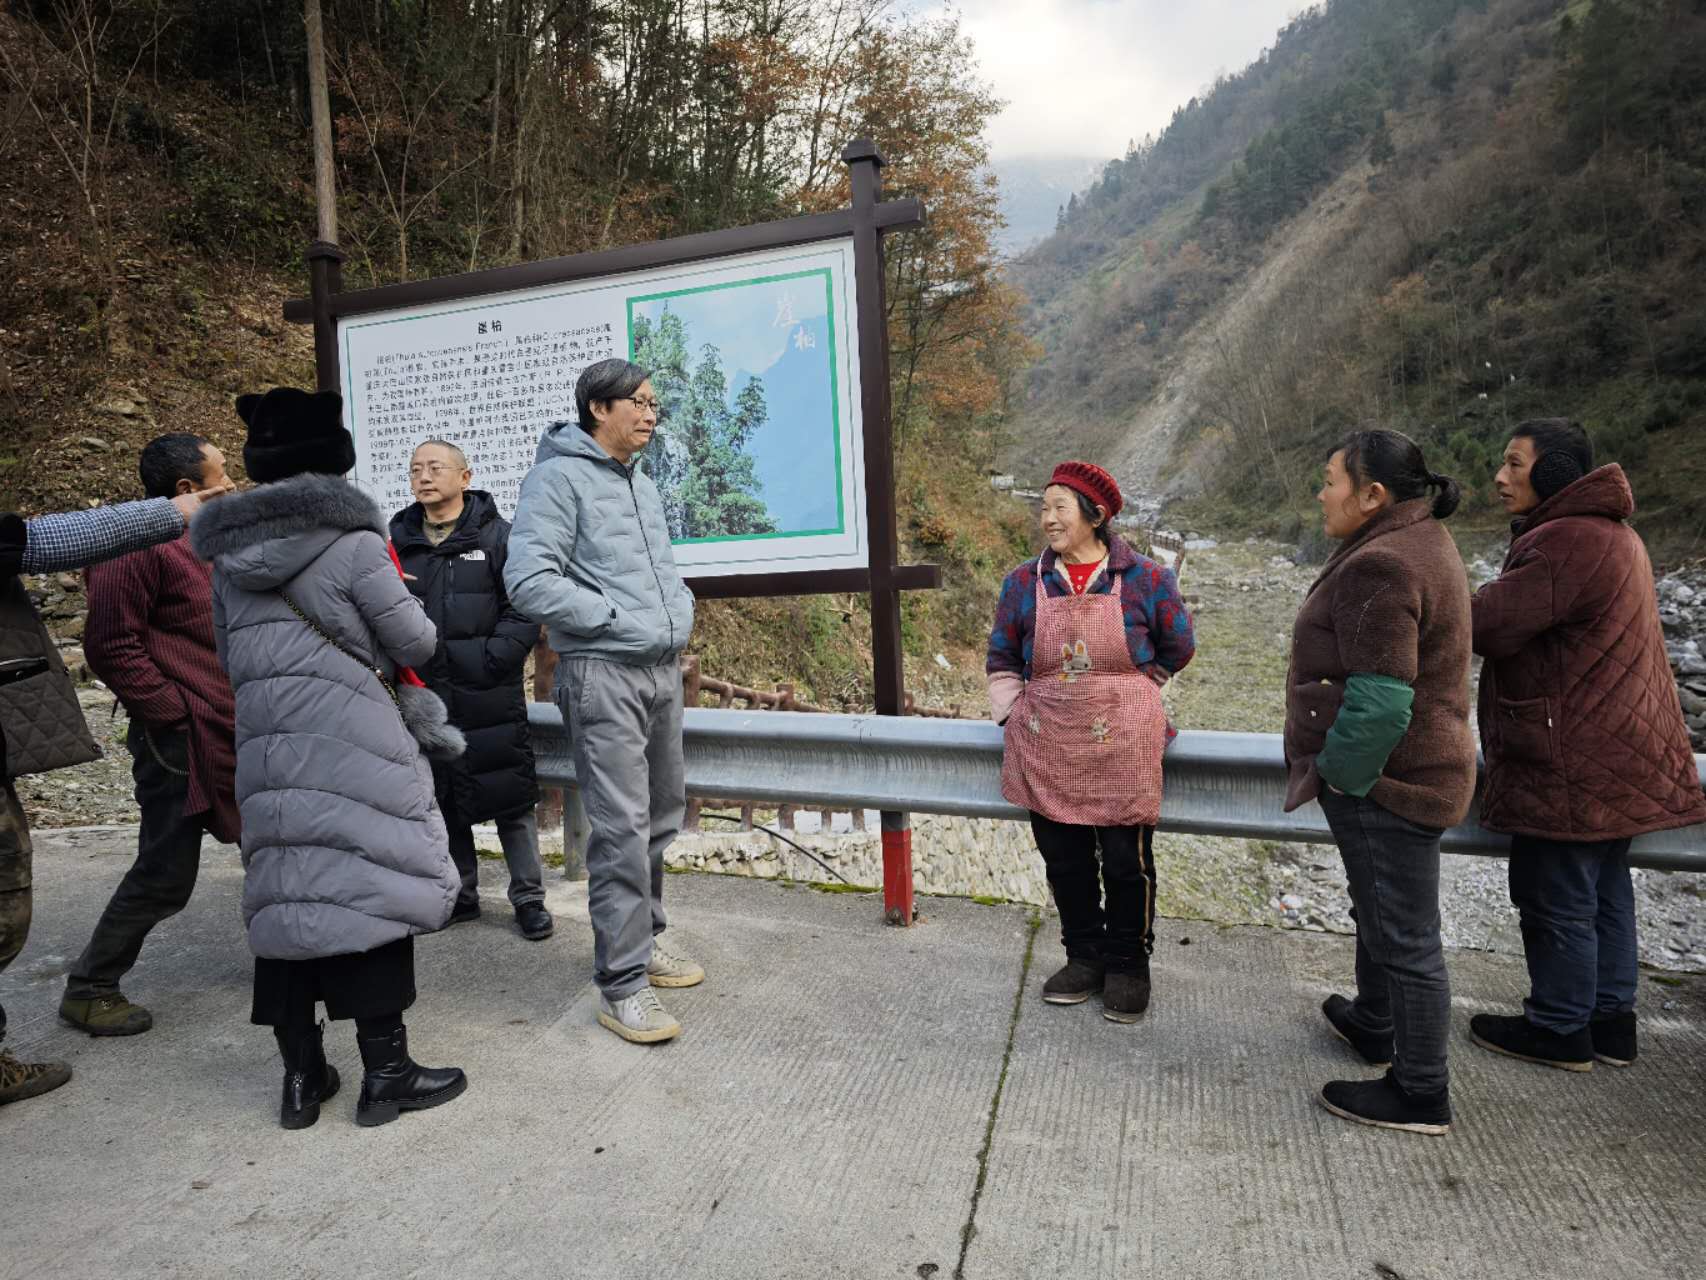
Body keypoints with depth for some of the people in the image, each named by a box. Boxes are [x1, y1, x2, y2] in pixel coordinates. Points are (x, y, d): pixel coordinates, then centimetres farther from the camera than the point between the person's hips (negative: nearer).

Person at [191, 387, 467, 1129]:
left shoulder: (228, 556, 10)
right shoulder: (353, 543, -8)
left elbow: (230, 658, 17)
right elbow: (416, 643, -4)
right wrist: (371, 630, 16)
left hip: (265, 751, 6)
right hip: (351, 749, -6)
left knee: (284, 896, 11)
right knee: (372, 888, 1)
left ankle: (301, 1076, 20)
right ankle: (385, 1073, 9)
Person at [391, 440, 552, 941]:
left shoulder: (497, 535, 0)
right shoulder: (397, 539, 11)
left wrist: (494, 659, -16)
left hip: (489, 694, -4)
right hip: (425, 695, 4)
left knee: (511, 795, 1)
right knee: (440, 797, 13)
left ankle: (528, 897, 14)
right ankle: (459, 896, 28)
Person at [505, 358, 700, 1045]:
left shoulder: (643, 484, 19)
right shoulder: (559, 477, -9)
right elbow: (528, 579, -19)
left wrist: (679, 609, 9)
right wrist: (614, 619, -16)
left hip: (663, 670, 9)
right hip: (602, 674, -9)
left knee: (662, 815, 15)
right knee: (622, 828, -8)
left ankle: (643, 937, 32)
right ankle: (623, 983, 3)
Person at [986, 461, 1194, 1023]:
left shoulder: (1145, 578, -4)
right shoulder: (1025, 582, 2)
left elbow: (1177, 647, 9)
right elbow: (1002, 659, 11)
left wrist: (1122, 694, 9)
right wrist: (1014, 715, 2)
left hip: (1122, 745, -2)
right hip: (1047, 749, 3)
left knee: (1126, 860, 6)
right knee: (1063, 859, 11)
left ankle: (1128, 964, 27)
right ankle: (1085, 956, 31)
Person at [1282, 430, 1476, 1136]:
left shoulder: (1382, 567, -24)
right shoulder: (1419, 540, 9)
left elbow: (1378, 703, -29)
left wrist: (1337, 773, -14)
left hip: (1386, 782, -11)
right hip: (1400, 773, 11)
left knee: (1405, 937, 4)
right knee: (1377, 911, 26)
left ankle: (1421, 1096, 20)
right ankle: (1373, 1025, 46)